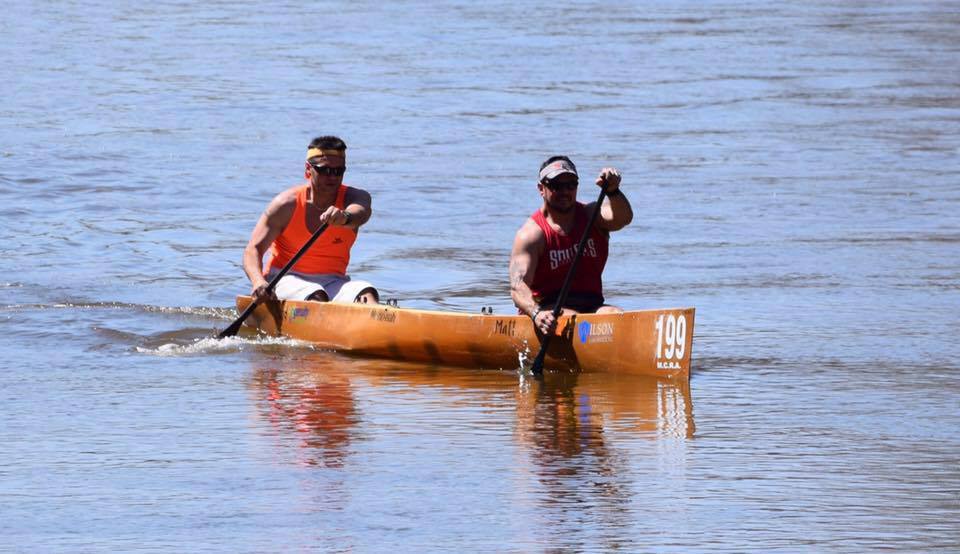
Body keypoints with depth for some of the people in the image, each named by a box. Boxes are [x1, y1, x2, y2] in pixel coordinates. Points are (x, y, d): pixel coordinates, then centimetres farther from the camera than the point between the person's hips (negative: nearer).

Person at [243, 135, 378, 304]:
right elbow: (253, 249, -8)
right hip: (286, 279, -1)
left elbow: (360, 214, -26)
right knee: (316, 296, -34)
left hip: (332, 282, 1)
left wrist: (345, 217, -52)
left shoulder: (355, 197, 1)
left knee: (367, 293, -29)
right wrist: (258, 281, -31)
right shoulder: (287, 203, -5)